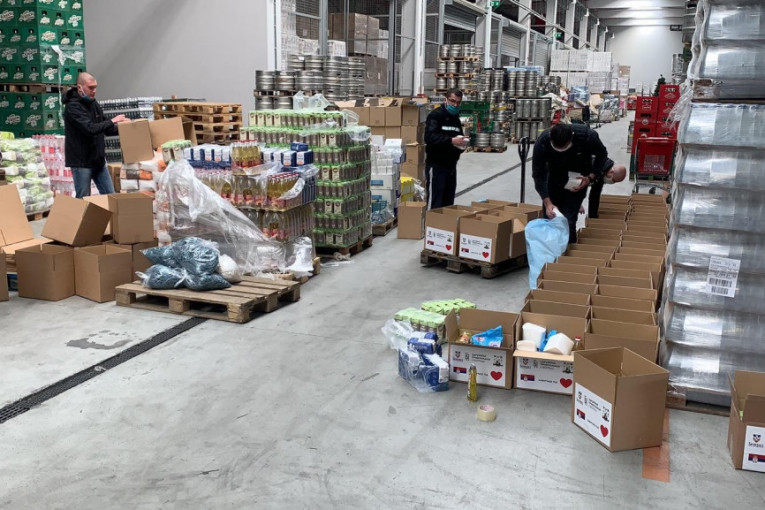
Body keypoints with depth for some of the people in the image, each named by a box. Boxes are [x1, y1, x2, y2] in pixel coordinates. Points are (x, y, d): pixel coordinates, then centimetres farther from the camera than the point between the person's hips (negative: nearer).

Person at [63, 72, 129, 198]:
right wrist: (112, 121, -21)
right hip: (81, 162, -7)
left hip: (98, 160, 7)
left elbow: (106, 129, 16)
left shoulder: (94, 104, 10)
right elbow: (90, 128, -27)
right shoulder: (72, 106, -14)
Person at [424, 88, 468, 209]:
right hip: (436, 166, -8)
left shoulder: (456, 118, 19)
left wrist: (463, 144, 3)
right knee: (435, 204, -8)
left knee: (449, 203, 10)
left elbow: (460, 138, 27)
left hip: (451, 166, 8)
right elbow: (429, 137, -22)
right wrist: (451, 141, -28)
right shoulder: (436, 115, -7)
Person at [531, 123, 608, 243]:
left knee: (568, 220, -12)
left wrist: (591, 177, -21)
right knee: (549, 217, 3)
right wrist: (547, 203, -33)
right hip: (554, 178, 2)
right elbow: (539, 175, -24)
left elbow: (602, 154, -9)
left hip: (577, 180, -2)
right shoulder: (542, 142, -31)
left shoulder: (587, 135, -31)